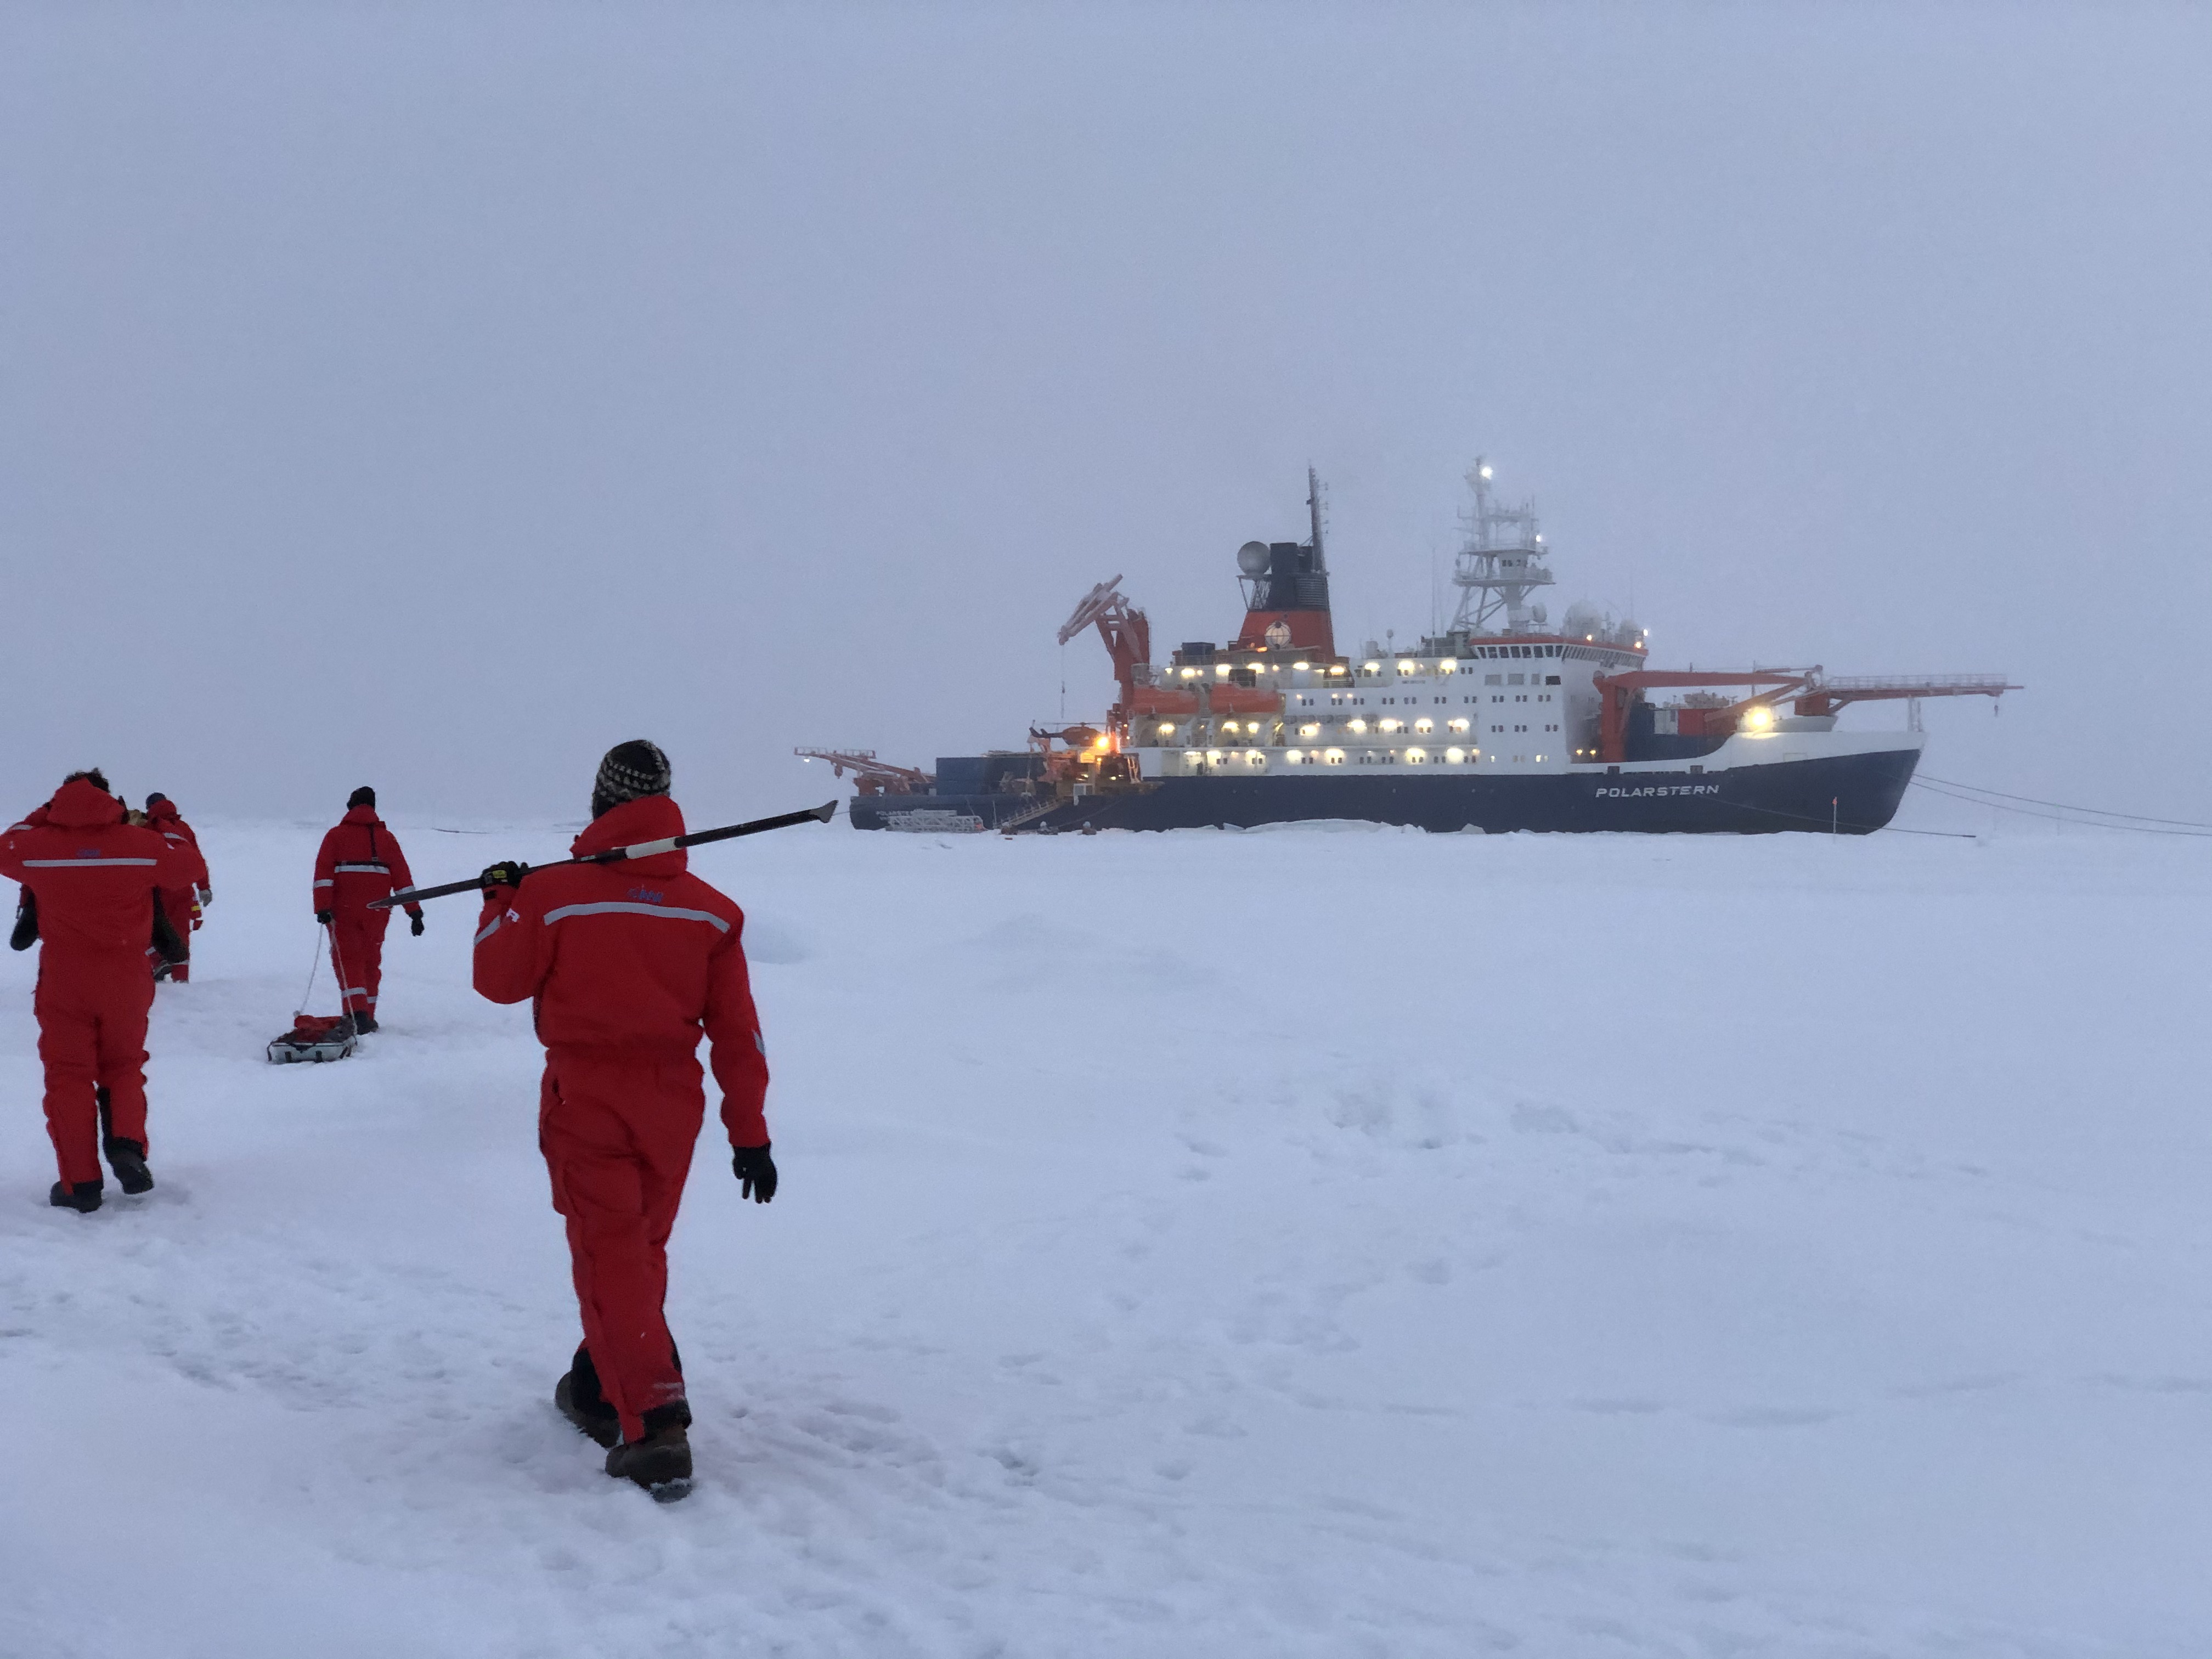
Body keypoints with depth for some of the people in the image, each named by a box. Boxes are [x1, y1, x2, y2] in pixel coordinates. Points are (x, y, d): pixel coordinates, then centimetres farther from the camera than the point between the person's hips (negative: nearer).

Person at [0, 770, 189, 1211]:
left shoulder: (37, 844, -7)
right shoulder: (141, 843, -6)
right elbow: (181, 872, 12)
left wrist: (40, 819, 21)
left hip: (63, 981, -1)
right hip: (127, 979, 1)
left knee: (69, 1075, 6)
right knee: (124, 1067, 18)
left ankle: (80, 1183, 2)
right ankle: (127, 1145, -6)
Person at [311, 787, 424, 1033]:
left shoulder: (336, 835, 5)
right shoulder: (385, 837, 11)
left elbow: (323, 872, -6)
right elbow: (402, 877, 7)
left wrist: (323, 908, -12)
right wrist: (415, 912, 6)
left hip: (343, 910, -2)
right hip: (377, 910, 2)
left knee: (348, 960, -2)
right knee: (371, 961, 14)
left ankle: (357, 1012, -21)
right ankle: (367, 1017, 18)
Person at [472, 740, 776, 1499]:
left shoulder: (554, 892, -12)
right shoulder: (709, 909, -2)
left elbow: (500, 979, 1)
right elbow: (736, 1030, 0)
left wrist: (500, 900, 18)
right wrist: (749, 1133, 7)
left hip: (586, 1095, -3)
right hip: (671, 1101, 4)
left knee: (611, 1257, -2)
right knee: (642, 1249, 20)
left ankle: (654, 1426, -14)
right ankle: (602, 1389, 36)